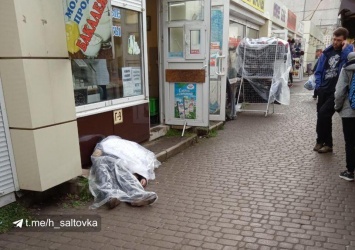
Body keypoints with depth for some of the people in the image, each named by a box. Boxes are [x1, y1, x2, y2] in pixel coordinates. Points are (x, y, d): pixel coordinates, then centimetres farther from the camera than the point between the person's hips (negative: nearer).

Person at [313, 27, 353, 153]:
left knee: (323, 113, -15)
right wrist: (318, 84, 1)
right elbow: (319, 70, 13)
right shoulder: (327, 52, 10)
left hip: (336, 91, -5)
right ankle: (326, 143, 22)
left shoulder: (349, 51, -2)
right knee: (323, 115, 9)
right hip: (324, 89, 5)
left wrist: (345, 49, -17)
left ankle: (321, 141, 4)